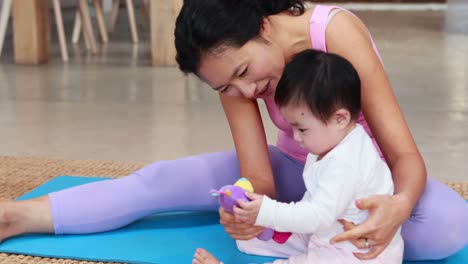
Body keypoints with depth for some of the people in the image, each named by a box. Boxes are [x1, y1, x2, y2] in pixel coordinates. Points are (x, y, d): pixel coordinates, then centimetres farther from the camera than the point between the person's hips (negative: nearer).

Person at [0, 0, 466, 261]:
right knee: (163, 180, -14)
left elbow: (405, 156, -30)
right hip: (296, 170, 3)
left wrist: (398, 205, -52)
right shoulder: (234, 71, -18)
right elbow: (258, 179, -24)